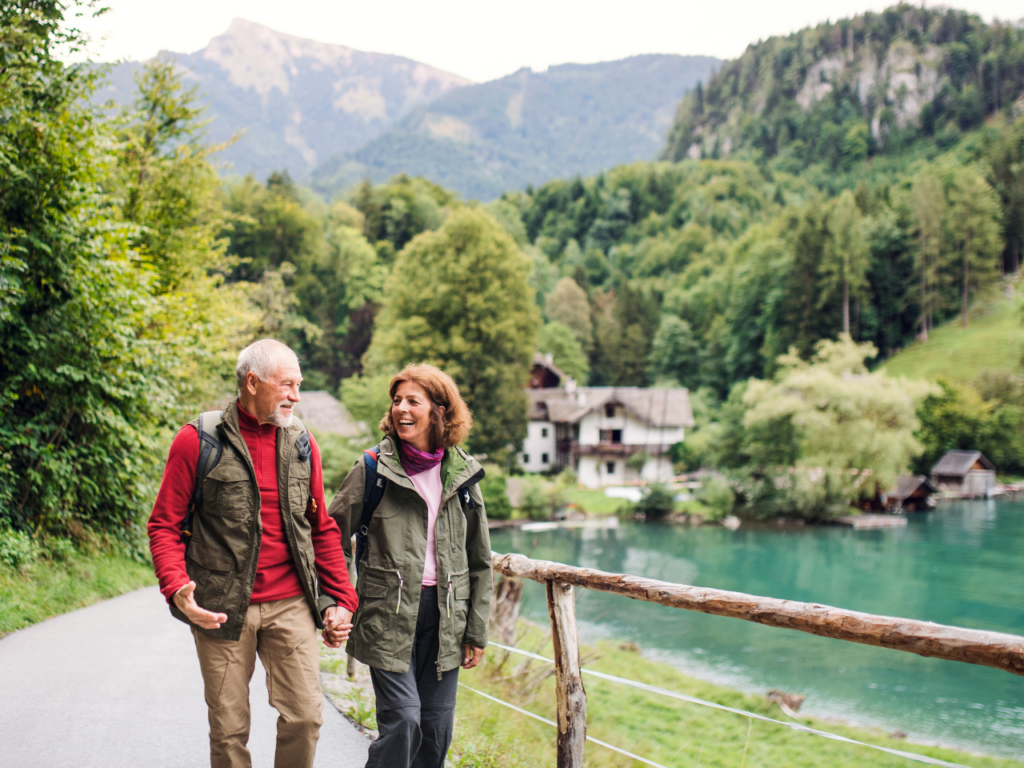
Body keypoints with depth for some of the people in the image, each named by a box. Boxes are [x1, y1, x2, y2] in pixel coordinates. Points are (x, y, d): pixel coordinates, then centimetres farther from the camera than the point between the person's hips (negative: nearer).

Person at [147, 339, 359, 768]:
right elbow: (164, 525, -3)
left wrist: (340, 599, 7)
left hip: (291, 605, 3)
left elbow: (323, 530, 14)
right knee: (229, 729, 6)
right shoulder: (198, 440, -4)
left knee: (305, 716, -2)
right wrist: (177, 588, -18)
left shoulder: (302, 444, 8)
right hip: (222, 608, -3)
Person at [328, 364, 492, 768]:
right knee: (402, 720, -11)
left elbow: (480, 559, 10)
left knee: (437, 726, 7)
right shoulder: (373, 469, -3)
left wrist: (477, 630, 8)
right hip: (389, 615, -3)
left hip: (444, 615, 3)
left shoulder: (463, 473, 5)